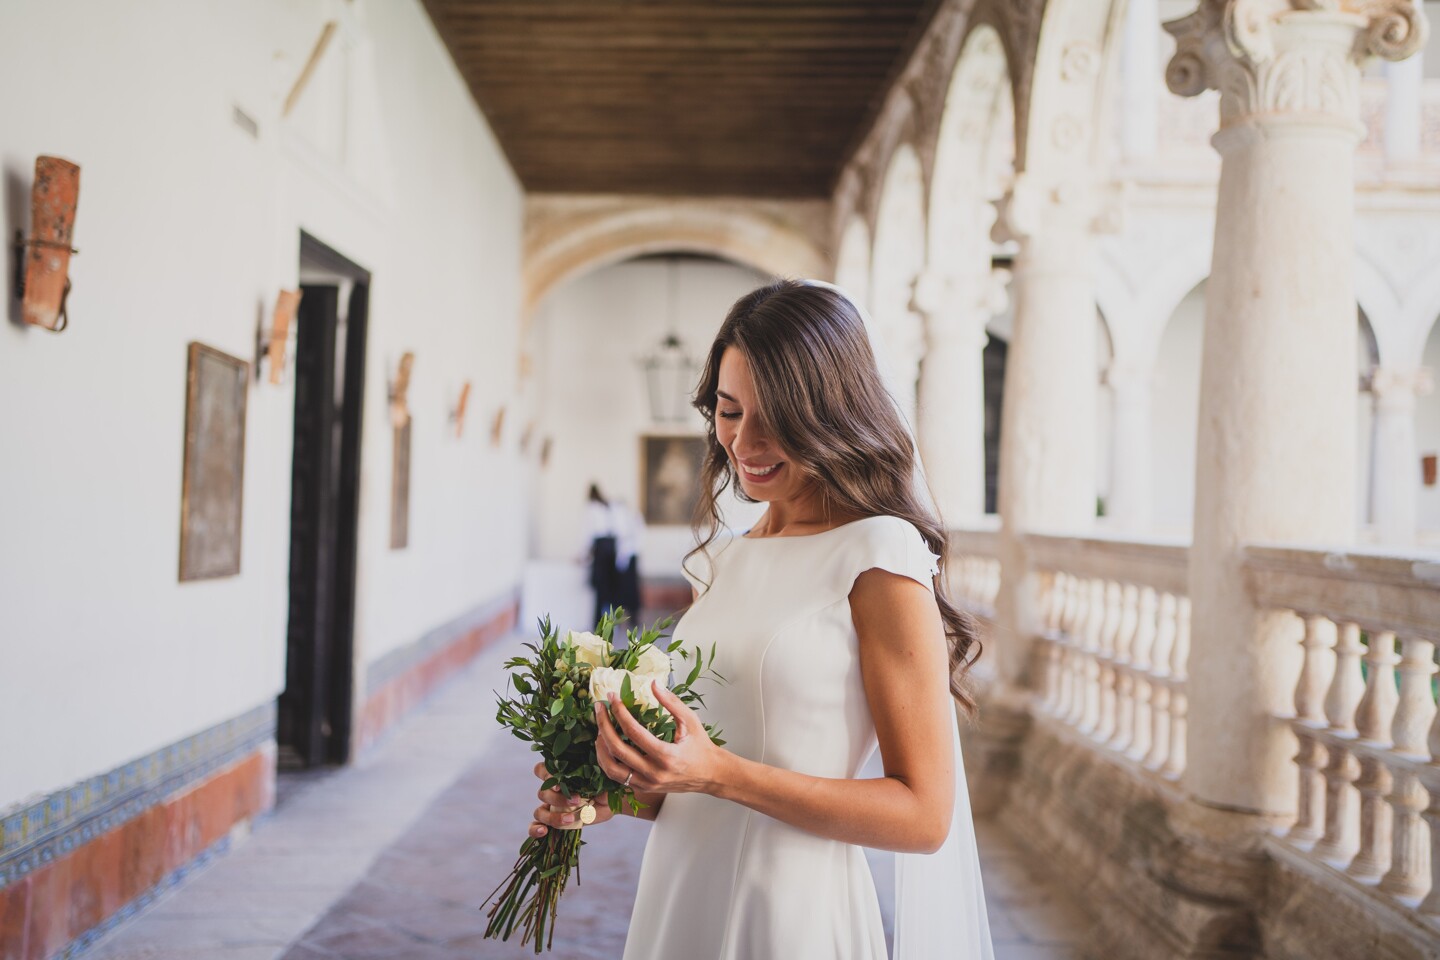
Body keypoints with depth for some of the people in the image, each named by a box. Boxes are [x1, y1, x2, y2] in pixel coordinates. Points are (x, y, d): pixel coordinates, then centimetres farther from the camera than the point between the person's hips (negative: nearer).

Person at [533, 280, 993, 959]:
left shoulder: (880, 555, -13)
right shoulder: (728, 558, 8)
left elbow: (923, 814, -16)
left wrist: (719, 775, -22)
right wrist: (619, 793, -3)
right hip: (679, 898, 7)